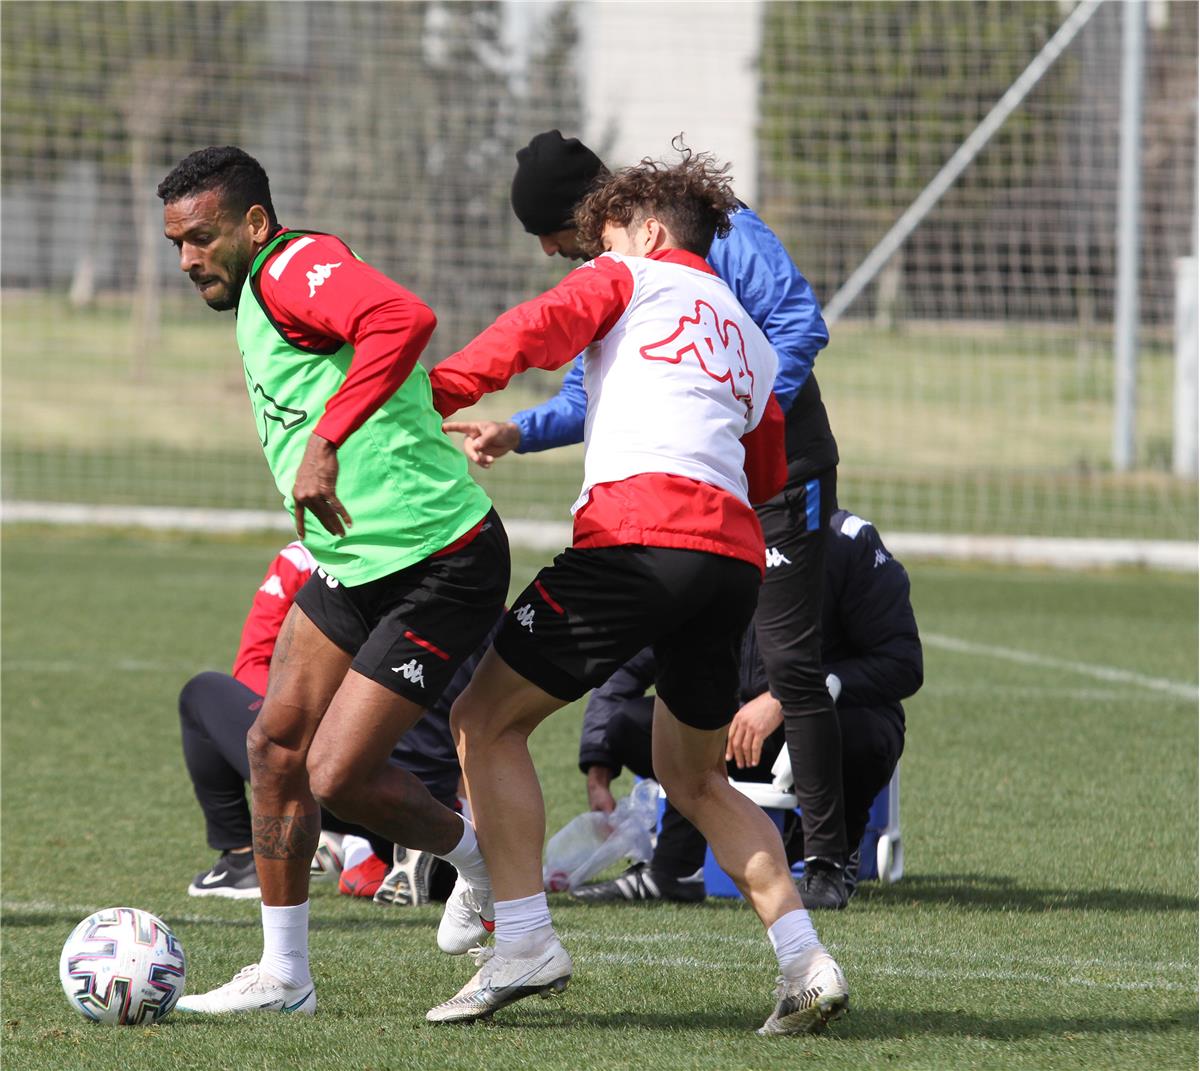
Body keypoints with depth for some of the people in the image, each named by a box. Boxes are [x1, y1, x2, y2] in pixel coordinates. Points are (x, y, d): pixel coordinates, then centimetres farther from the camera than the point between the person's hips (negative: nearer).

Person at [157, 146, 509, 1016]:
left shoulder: (298, 269, -17)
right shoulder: (257, 298, 15)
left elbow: (404, 320, -39)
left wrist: (325, 442, -40)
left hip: (437, 568, -10)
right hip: (352, 561, 10)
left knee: (335, 777, -9)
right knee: (276, 741, 5)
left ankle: (485, 863, 17)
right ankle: (283, 976, 16)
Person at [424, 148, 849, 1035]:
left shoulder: (628, 279, 15)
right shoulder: (752, 343, 31)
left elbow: (537, 330, -2)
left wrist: (432, 395, -6)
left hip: (637, 535, -7)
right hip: (736, 553, 7)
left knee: (485, 720, 4)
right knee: (693, 775, 22)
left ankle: (524, 943, -6)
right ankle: (805, 960, 6)